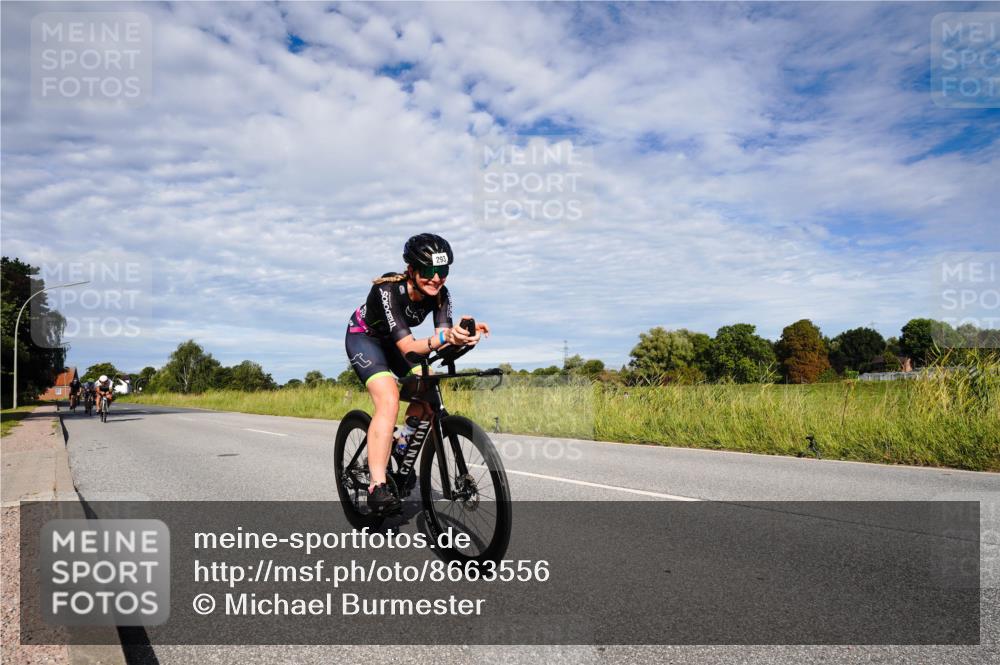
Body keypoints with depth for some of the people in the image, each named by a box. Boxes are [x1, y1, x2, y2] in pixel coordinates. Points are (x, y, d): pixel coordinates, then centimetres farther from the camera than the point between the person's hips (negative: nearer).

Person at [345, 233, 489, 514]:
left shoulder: (440, 294, -20)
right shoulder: (389, 290, -36)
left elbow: (442, 338, -30)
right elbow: (408, 348, -43)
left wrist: (460, 335, -52)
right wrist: (443, 337, -60)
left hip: (393, 341, 6)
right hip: (364, 337, -6)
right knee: (389, 401, -27)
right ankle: (377, 487, -25)